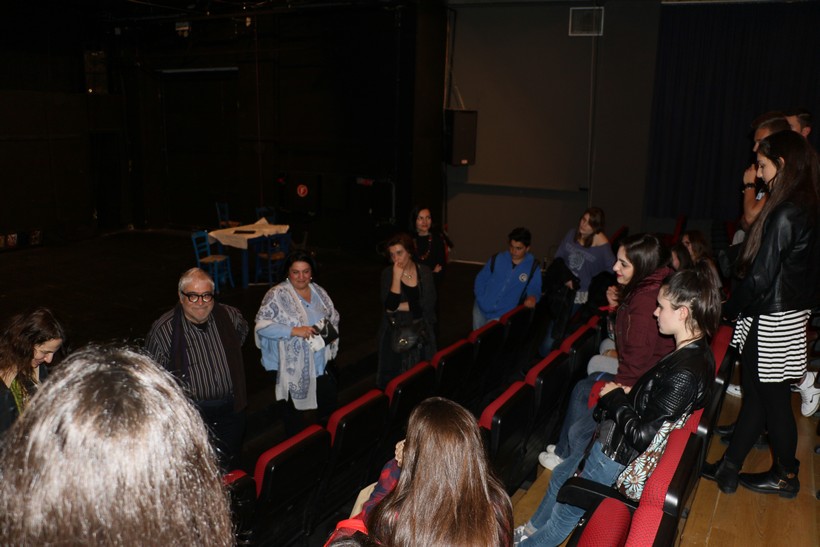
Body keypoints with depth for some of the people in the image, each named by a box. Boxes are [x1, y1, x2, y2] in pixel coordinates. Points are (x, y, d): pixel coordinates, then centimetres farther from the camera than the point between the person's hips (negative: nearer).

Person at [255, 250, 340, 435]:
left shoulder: (319, 292, 5)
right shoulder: (277, 295, -12)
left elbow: (334, 317, 16)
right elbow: (261, 325, -19)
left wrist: (332, 332, -5)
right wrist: (294, 331, -26)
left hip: (321, 364, 6)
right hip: (294, 368, -5)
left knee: (329, 407, 18)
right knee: (295, 413, 8)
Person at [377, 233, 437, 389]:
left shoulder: (424, 272, -1)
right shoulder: (388, 273, -6)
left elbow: (429, 303, -11)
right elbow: (389, 306, -17)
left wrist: (398, 307, -11)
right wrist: (397, 277, -22)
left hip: (421, 333, 1)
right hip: (395, 334, -1)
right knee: (394, 379, 4)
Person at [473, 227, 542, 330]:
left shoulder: (533, 267, -4)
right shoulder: (497, 259, 1)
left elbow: (535, 288, -7)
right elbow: (481, 279, 7)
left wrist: (533, 297, -31)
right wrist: (482, 300, -4)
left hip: (504, 315, -2)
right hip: (482, 309, 3)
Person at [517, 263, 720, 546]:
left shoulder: (685, 372, -32)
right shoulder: (695, 351, -3)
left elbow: (642, 434, -28)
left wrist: (615, 397, -15)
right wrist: (627, 393, -2)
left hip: (622, 455, -9)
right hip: (616, 438, 9)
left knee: (565, 513, 13)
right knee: (561, 475, 28)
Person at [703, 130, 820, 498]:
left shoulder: (785, 214, -22)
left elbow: (761, 277, -22)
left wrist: (729, 310, -7)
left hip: (773, 322, -9)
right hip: (789, 313, 9)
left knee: (773, 401, 8)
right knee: (755, 395, 15)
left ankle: (786, 477, 27)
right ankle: (728, 469, 26)